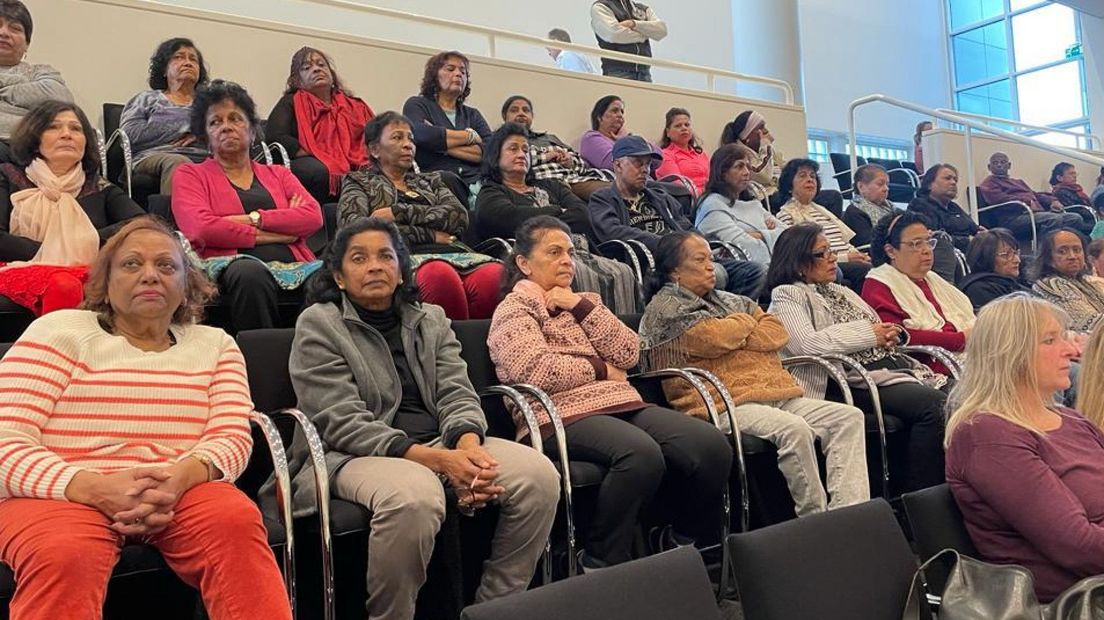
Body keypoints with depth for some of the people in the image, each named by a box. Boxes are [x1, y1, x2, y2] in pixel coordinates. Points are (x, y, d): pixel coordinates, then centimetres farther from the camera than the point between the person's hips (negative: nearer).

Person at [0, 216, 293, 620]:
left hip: (179, 492, 2)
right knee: (64, 555, -36)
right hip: (66, 494, -2)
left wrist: (179, 478, -19)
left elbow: (232, 437, 5)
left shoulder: (215, 344, 16)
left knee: (238, 521, -30)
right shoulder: (59, 331, 7)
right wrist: (97, 488, -20)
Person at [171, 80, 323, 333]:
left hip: (293, 266, 2)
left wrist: (253, 219, -4)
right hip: (228, 266, -2)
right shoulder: (189, 175, 19)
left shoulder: (278, 174, 28)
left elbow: (314, 217, 7)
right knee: (250, 272, -38)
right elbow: (202, 229, -2)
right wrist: (280, 232, 0)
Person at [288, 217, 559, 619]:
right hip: (350, 455, -5)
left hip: (442, 444, 5)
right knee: (414, 496, -39)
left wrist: (467, 444, -21)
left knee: (539, 475, -18)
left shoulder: (431, 319, 15)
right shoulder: (318, 324, -1)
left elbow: (457, 393, 5)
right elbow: (343, 424, -12)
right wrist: (438, 460, -23)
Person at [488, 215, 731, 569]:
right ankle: (600, 562, -19)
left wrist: (582, 306, 2)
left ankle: (685, 542, 3)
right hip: (562, 417, -7)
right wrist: (600, 369, -1)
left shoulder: (583, 302, 26)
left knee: (712, 445, -16)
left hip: (623, 405, 7)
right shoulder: (514, 309, 6)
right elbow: (537, 371, -13)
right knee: (641, 453, -36)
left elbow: (628, 353, 11)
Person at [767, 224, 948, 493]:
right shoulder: (787, 295, 2)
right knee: (934, 405, -27)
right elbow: (805, 343, -16)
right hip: (854, 380, -8)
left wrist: (891, 333, 3)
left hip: (891, 363, 8)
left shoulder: (841, 291, 27)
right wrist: (868, 333, -11)